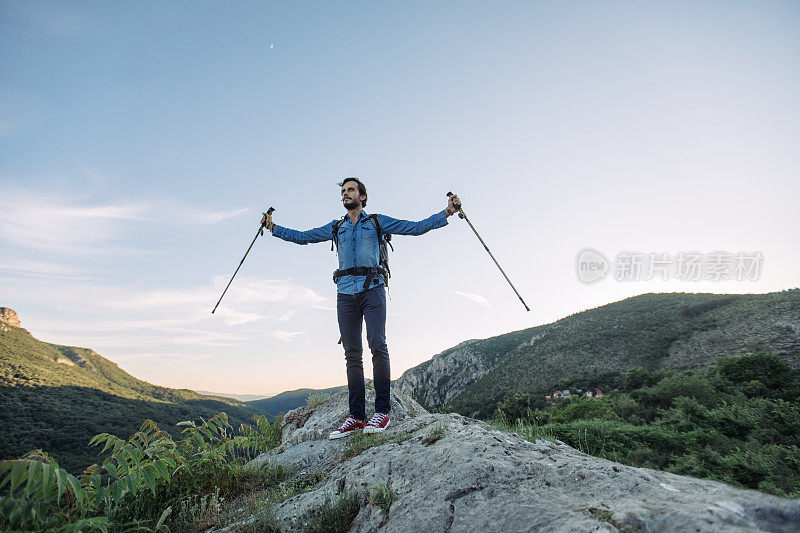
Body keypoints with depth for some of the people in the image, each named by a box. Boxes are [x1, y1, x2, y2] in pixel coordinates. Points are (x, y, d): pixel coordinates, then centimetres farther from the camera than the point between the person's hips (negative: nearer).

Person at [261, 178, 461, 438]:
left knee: (377, 345, -19)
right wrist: (274, 227, 21)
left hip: (372, 289, -3)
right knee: (352, 355, 0)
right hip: (346, 293, 3)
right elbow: (302, 237, 27)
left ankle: (382, 410, -11)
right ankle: (357, 416, 3)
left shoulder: (377, 222, 13)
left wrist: (447, 212, 1)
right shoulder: (336, 228, 22)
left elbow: (416, 227, 8)